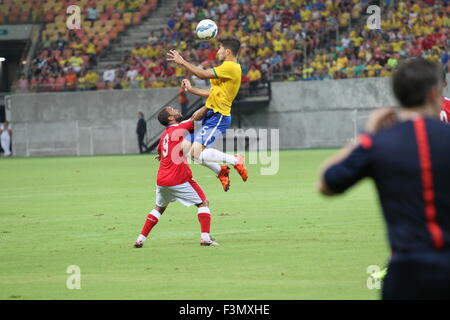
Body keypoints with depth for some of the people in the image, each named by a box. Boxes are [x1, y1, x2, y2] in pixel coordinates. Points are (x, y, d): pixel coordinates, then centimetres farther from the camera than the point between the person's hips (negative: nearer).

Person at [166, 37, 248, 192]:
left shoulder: (230, 67, -13)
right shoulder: (228, 68, 19)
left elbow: (203, 74, -18)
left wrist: (182, 62, -10)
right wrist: (191, 89, 21)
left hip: (218, 117, -10)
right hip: (210, 115, 10)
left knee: (196, 153, -22)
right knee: (185, 148, 7)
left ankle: (235, 160, -7)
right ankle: (221, 171, 13)